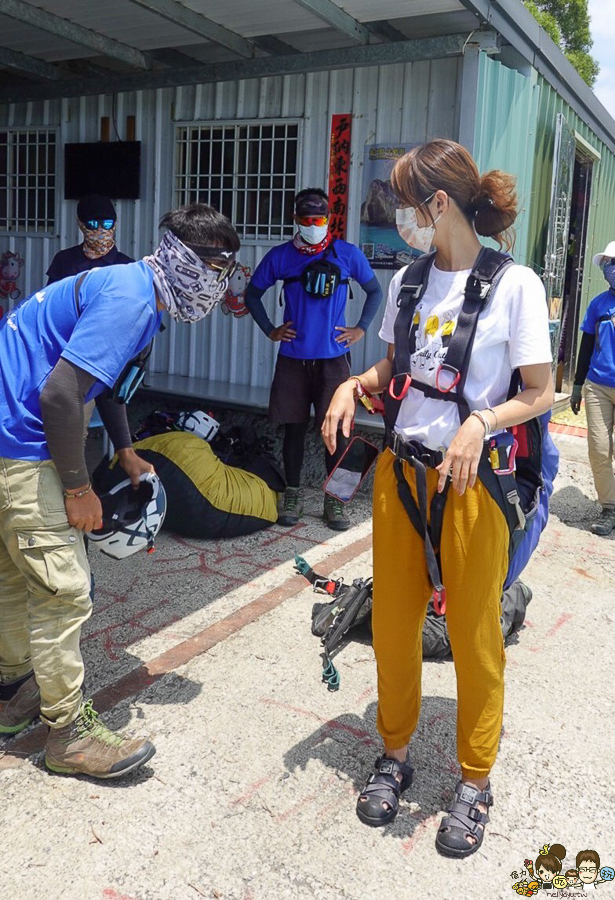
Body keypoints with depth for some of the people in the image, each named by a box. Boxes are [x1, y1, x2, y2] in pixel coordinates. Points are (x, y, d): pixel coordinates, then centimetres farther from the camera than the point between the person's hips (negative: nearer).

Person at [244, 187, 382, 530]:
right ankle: (293, 495, 20)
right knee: (294, 427, 7)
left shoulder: (348, 254, 2)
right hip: (293, 357, 1)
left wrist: (361, 328, 4)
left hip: (334, 357, -1)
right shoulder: (280, 256, 4)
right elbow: (254, 292, 15)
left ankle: (335, 498, 14)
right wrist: (270, 330, 6)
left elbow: (375, 291, 13)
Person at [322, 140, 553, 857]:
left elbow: (538, 393, -8)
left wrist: (481, 422, -25)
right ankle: (395, 755, 34)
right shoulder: (408, 282, 8)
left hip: (470, 481, -5)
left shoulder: (514, 285, -9)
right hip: (400, 470, 5)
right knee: (393, 623, 13)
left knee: (473, 635, 7)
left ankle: (475, 782, 27)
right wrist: (354, 384, -3)